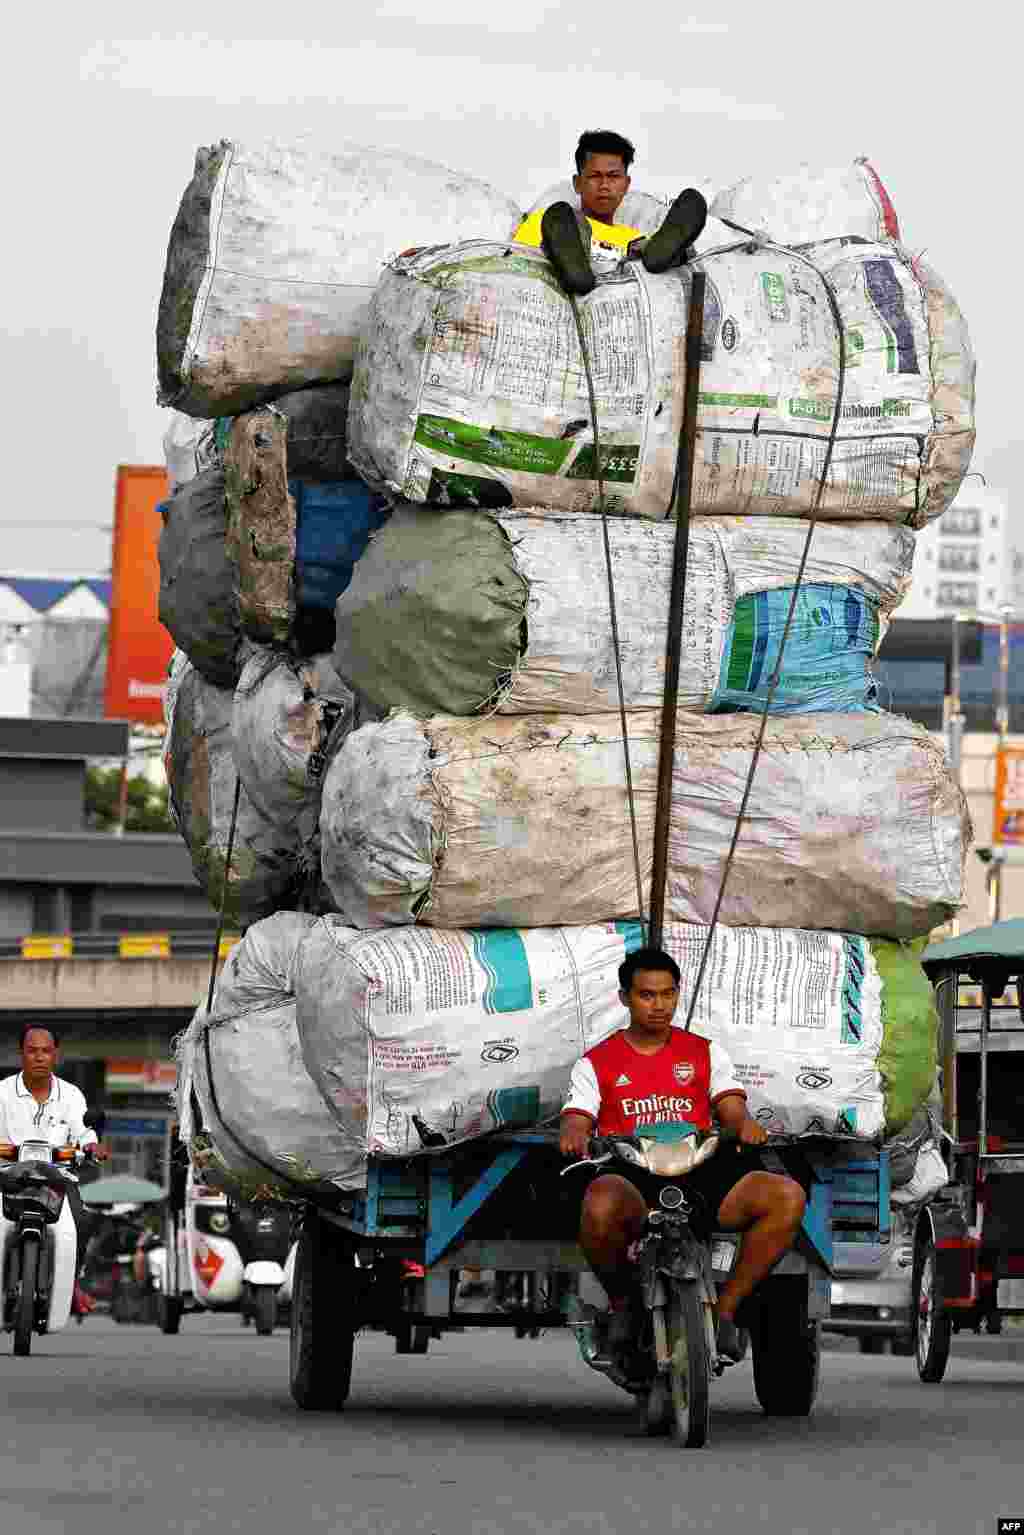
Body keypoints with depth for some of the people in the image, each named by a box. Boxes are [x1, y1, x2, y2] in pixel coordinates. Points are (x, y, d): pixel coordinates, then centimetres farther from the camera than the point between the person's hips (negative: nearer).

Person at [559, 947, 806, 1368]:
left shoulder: (705, 1053, 21)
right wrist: (573, 1136, -23)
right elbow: (575, 1119, 3)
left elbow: (731, 1107, 9)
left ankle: (726, 1307, -11)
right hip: (631, 1179, -2)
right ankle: (622, 1302, -9)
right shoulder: (597, 1063, 16)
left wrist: (745, 1124, -17)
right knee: (600, 1205, -41)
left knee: (787, 1195, -25)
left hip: (699, 1177, 2)